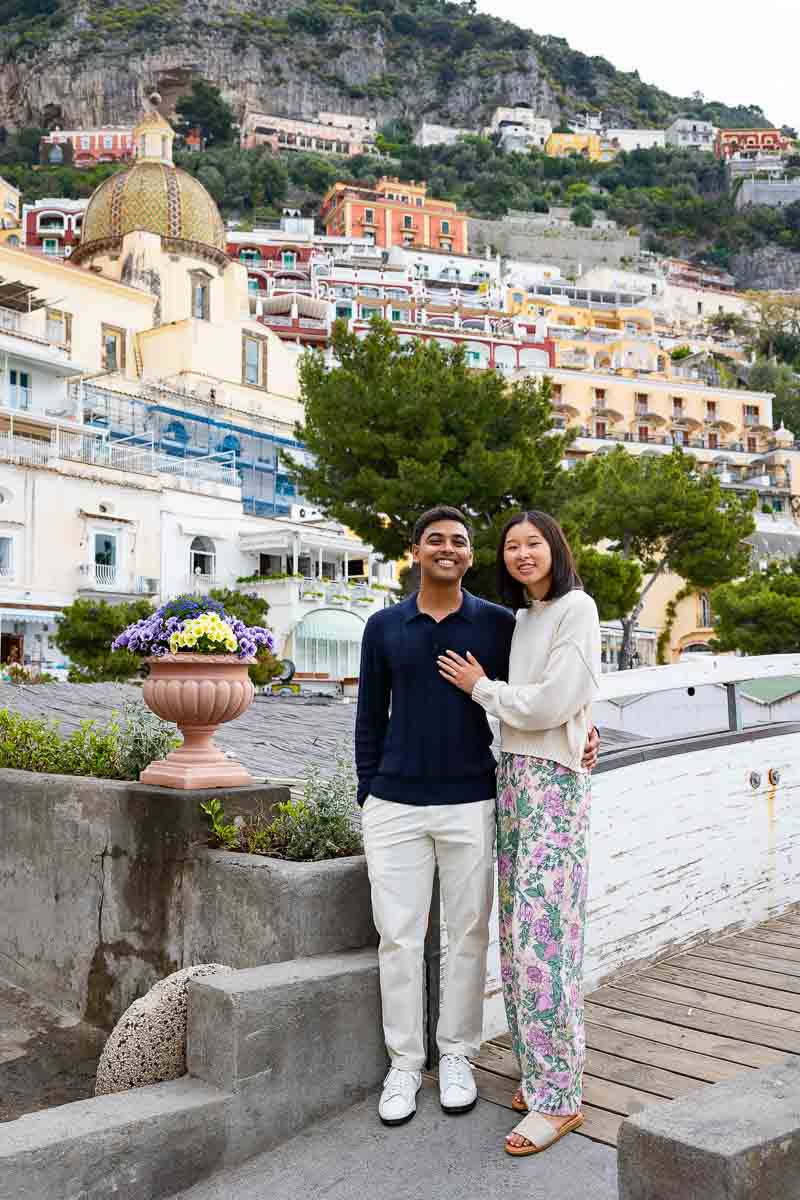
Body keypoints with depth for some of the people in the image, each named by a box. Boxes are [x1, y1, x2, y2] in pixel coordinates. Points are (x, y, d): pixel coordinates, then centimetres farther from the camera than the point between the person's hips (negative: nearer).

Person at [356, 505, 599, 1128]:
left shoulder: (499, 625, 2)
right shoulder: (384, 627, 6)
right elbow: (370, 716, 10)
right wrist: (367, 794, 7)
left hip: (469, 803, 0)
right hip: (395, 805, 1)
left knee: (468, 934, 8)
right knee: (399, 936, 4)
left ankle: (457, 1056, 26)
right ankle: (403, 1064, 19)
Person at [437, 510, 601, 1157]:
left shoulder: (577, 607, -6)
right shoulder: (522, 618, 17)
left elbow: (552, 702, -14)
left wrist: (481, 687, -4)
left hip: (553, 781, -8)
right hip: (513, 776, 8)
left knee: (540, 931, -9)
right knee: (518, 929, 9)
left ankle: (558, 1097, 1)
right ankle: (541, 1072, 21)